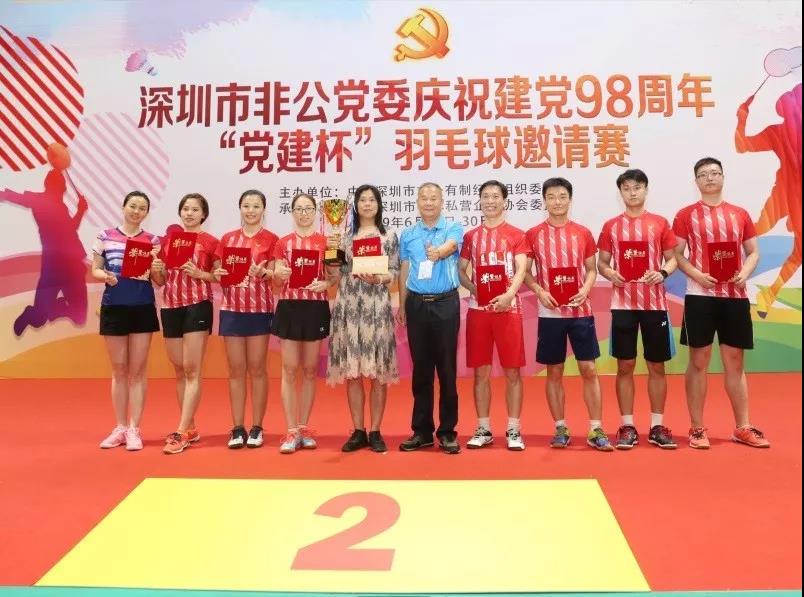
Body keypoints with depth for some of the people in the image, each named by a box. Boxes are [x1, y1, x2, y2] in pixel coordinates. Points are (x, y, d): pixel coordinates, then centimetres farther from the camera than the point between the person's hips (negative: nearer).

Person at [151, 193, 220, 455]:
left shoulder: (210, 242, 1)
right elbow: (161, 281, 16)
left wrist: (199, 273, -17)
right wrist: (155, 271, -5)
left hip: (198, 306, -6)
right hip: (171, 307, 6)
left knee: (192, 370, -7)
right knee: (179, 370, 10)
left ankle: (181, 432, -6)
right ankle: (190, 428, 20)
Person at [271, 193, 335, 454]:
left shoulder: (325, 242, 5)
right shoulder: (282, 243, 7)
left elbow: (334, 276, 7)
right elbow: (277, 284, 8)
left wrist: (325, 284, -15)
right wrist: (278, 274, -14)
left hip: (316, 308, 0)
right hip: (289, 308, 0)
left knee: (310, 370, 6)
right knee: (290, 369, -2)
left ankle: (304, 428, 16)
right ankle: (291, 431, 4)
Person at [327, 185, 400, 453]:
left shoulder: (389, 236, 8)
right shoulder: (346, 238, 13)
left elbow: (395, 272, 2)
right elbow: (338, 275, 9)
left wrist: (378, 278, -17)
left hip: (377, 307, -2)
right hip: (349, 307, 2)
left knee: (378, 371, -1)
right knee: (352, 371, 2)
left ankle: (375, 432, 8)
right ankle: (358, 432, 11)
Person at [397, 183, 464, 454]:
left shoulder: (453, 228, 1)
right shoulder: (407, 234, 11)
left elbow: (449, 247, -21)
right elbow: (404, 270, 13)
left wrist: (438, 252, -44)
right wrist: (402, 305, 9)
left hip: (445, 303, -3)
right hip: (416, 304, 3)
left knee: (447, 368, 0)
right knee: (421, 368, 8)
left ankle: (447, 431, 10)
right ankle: (421, 430, 17)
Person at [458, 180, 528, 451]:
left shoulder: (516, 235, 5)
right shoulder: (471, 236, 13)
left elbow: (520, 270, -6)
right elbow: (460, 271, 11)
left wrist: (508, 294, -24)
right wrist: (474, 289, -9)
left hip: (508, 308, -2)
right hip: (478, 308, 2)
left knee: (512, 370, 1)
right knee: (481, 371, 5)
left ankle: (513, 430, 9)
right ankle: (483, 429, 14)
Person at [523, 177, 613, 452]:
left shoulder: (583, 233, 5)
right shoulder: (534, 234, 2)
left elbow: (591, 269, 11)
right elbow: (525, 271, 5)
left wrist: (585, 289, -9)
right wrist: (539, 291, -12)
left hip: (580, 310, 1)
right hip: (550, 312, 0)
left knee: (589, 369, 1)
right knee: (554, 372, 6)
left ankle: (596, 430, 8)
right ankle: (560, 429, 17)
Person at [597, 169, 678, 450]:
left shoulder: (660, 223, 5)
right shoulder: (611, 226, 7)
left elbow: (672, 258, 7)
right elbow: (601, 262, 8)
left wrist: (663, 272, -14)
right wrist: (609, 273, -13)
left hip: (654, 303, 0)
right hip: (622, 303, 0)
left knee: (657, 365, 5)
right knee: (625, 366, 3)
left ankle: (657, 426, 15)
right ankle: (627, 426, 11)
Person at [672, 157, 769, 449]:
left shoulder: (740, 214, 11)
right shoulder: (686, 215, 2)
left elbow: (753, 252, 14)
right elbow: (677, 254, 0)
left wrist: (745, 272, -6)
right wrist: (697, 275, -17)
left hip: (735, 296, 3)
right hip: (700, 296, -3)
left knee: (735, 362, 9)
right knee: (699, 361, 1)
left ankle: (743, 427, 19)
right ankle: (697, 428, 10)